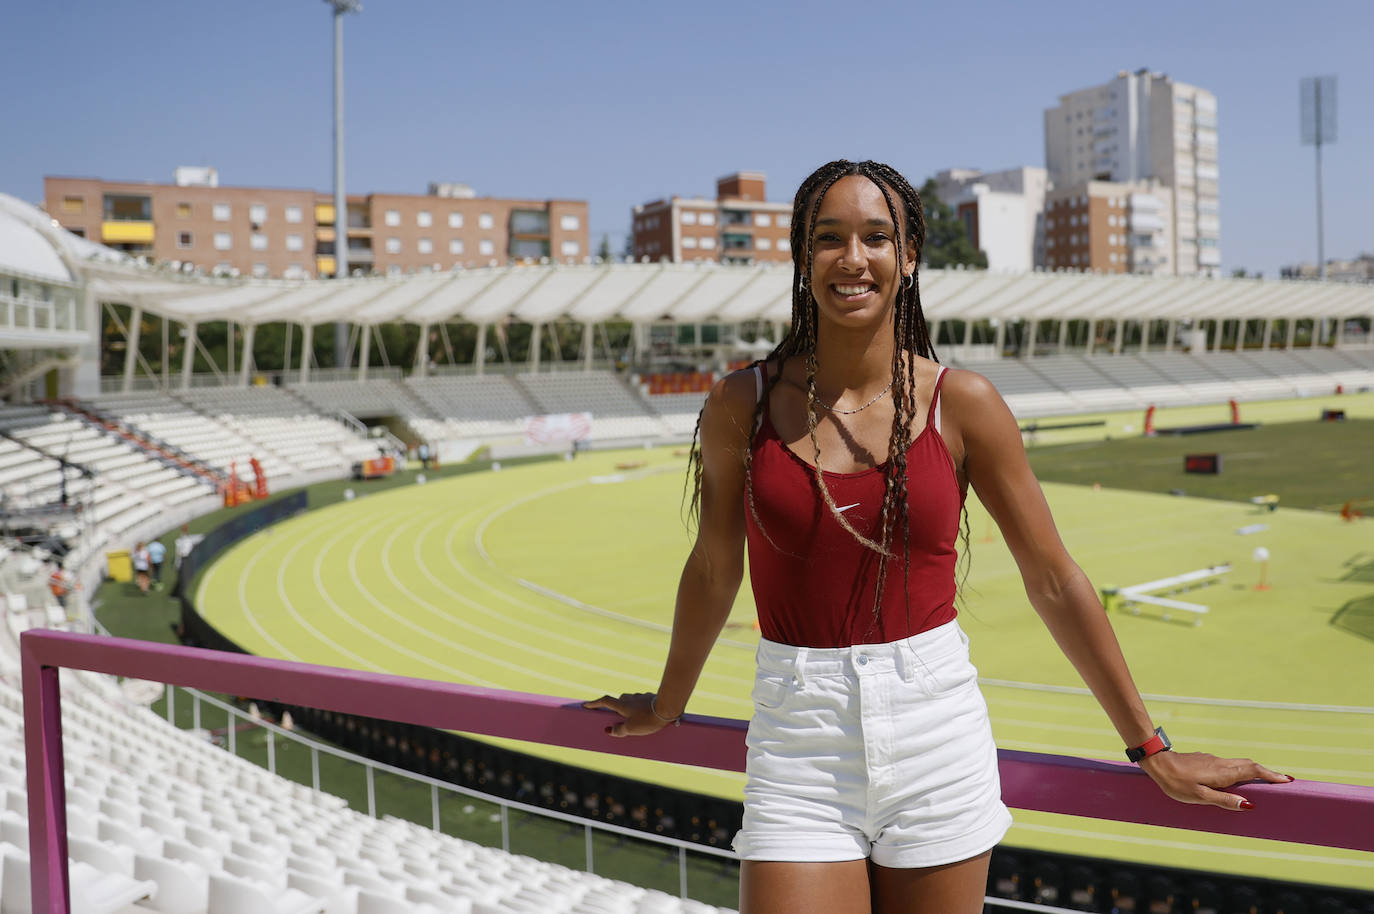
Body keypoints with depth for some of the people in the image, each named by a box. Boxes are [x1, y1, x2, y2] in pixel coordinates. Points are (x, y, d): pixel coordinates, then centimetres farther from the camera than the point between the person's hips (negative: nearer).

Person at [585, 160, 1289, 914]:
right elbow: (712, 570, 12)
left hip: (935, 738, 1)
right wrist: (666, 706, 25)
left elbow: (1054, 582, 4)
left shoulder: (962, 404, -3)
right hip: (799, 744, 0)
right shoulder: (742, 404, -2)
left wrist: (1151, 749, 9)